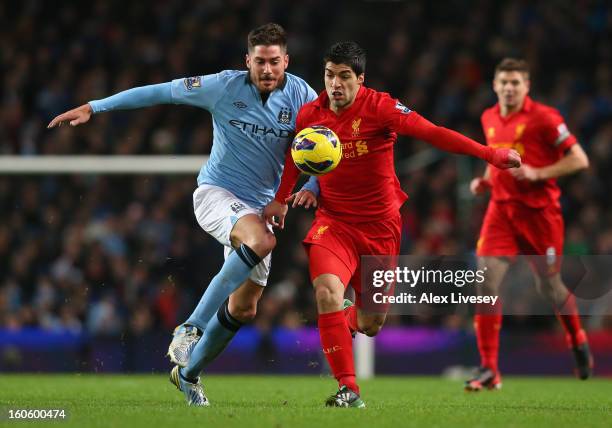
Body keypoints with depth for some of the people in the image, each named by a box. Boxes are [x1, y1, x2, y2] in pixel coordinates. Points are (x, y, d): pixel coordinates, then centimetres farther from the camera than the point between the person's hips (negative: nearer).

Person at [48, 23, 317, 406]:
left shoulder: (300, 94, -4)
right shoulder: (225, 87, -11)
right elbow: (159, 92, -7)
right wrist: (92, 108, -8)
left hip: (260, 206, 5)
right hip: (216, 192, -5)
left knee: (244, 309, 3)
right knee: (261, 241, -36)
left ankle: (189, 373, 25)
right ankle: (191, 329, -32)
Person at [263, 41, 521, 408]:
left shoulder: (379, 107, -14)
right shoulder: (310, 115, -4)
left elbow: (432, 133, -21)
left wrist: (490, 154, -28)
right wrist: (281, 199, 19)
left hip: (380, 224, -1)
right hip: (334, 221, 1)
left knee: (371, 324, 6)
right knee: (327, 292, -27)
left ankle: (349, 319, 47)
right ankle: (349, 389, -17)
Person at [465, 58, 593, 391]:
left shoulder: (543, 117, -9)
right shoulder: (489, 119, 10)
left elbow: (579, 160, -10)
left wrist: (537, 173, -20)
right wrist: (484, 180, 8)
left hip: (539, 211, -4)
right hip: (501, 210, 4)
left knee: (549, 286, 6)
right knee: (486, 282, -11)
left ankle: (578, 342, 36)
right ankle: (488, 369, -9)